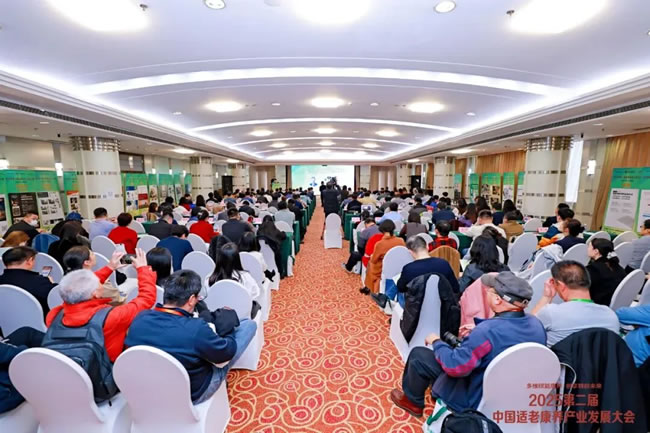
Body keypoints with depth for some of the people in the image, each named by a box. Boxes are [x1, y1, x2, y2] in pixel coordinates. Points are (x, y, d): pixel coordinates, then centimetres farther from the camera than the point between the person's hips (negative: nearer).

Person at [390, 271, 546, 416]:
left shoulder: (488, 330, -35)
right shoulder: (536, 324, -10)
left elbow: (454, 366, -29)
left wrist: (436, 342, -13)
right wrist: (479, 332, 6)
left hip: (478, 400, -7)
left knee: (418, 354, 3)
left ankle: (413, 401, 29)